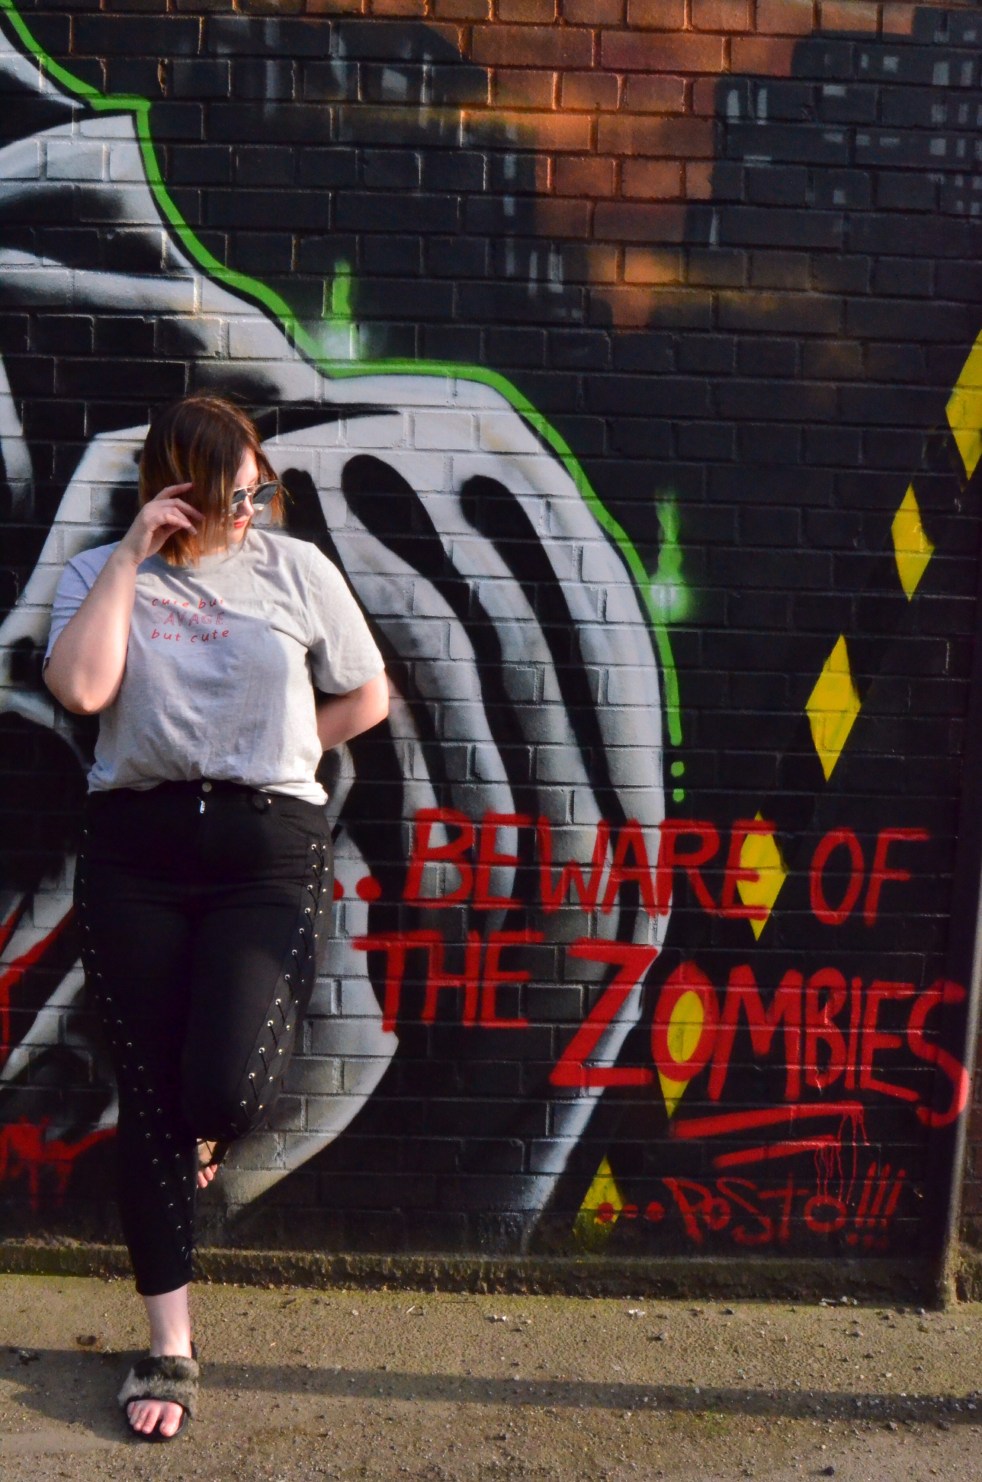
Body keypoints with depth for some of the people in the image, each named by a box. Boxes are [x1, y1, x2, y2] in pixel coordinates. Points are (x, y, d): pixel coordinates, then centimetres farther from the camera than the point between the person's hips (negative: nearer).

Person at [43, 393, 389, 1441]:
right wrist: (132, 556, -10)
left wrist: (272, 754, 5)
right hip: (134, 846, 1)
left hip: (269, 850, -1)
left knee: (226, 1089, -15)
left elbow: (365, 700, 12)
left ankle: (204, 1141, 28)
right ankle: (169, 1347, 25)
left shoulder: (295, 568, 7)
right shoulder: (102, 575, 6)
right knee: (148, 1097, 6)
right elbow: (80, 689, -13)